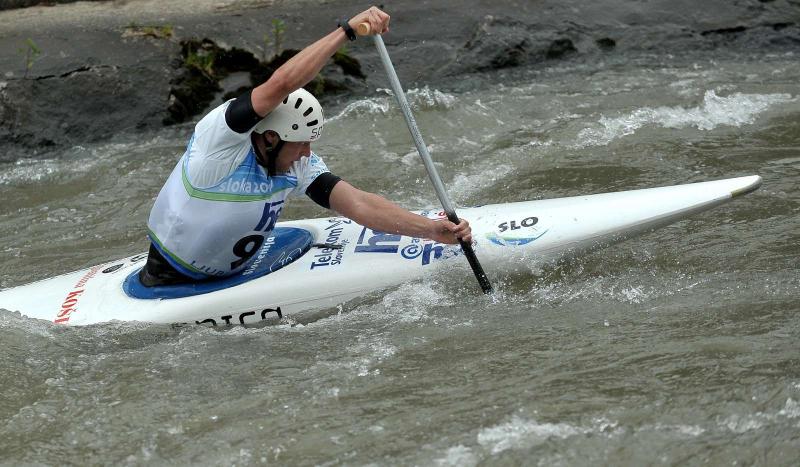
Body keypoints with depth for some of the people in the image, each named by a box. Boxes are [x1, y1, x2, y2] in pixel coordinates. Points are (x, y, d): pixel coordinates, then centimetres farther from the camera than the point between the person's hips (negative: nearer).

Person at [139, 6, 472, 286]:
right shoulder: (224, 134, -26)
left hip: (229, 276, 6)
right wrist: (348, 29, -41)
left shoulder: (299, 167, -8)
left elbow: (357, 204, -16)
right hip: (167, 283, -6)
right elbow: (283, 83, -40)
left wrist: (431, 229, -27)